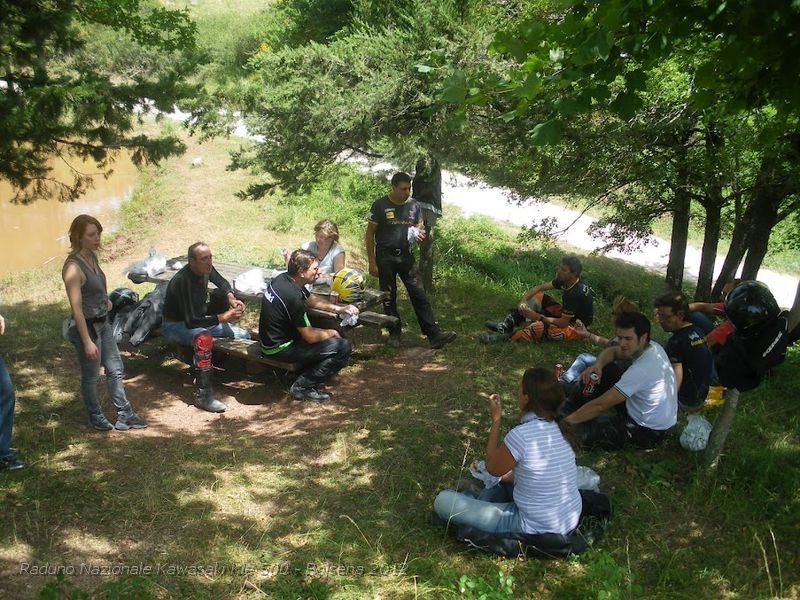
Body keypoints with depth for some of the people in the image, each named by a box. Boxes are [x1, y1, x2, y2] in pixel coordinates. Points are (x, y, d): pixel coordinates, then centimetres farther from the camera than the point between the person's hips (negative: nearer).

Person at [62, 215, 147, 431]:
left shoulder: (92, 256, 1)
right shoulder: (73, 267, -23)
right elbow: (76, 308, -24)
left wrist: (105, 300, 8)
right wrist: (87, 342, -24)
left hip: (103, 323, 8)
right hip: (87, 326, -8)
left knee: (115, 370, 15)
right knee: (91, 376, 10)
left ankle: (125, 415, 26)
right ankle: (95, 417, 30)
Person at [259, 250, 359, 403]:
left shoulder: (283, 278, -3)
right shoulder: (292, 296, -30)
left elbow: (311, 300, 16)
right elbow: (310, 337, -22)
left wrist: (338, 309, 5)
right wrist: (331, 333, -2)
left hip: (271, 338, 9)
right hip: (279, 349, -9)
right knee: (344, 347, -12)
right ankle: (302, 386, -4)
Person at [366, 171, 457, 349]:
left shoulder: (413, 205, 3)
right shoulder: (380, 205, -8)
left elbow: (420, 226, 17)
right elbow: (370, 234, -4)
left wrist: (420, 233, -10)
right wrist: (372, 262, -8)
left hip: (406, 256, 3)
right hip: (385, 257, -3)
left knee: (419, 295, -4)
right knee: (389, 297, 7)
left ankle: (434, 334, -6)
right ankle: (394, 333, 21)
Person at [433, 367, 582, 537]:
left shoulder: (521, 435, -24)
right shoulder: (559, 428, -2)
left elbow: (493, 468, -5)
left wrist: (496, 420, -1)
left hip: (537, 529, -8)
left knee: (443, 501, -7)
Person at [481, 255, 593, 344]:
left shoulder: (575, 294, -32)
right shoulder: (565, 280, -7)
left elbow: (563, 323, -29)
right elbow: (540, 287, -1)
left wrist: (538, 317, -27)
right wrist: (524, 301, -17)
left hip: (577, 327, -9)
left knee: (539, 327, -35)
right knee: (537, 296, -1)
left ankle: (506, 337, -17)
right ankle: (506, 325, -9)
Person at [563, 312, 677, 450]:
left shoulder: (641, 370, -33)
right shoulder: (652, 347, -6)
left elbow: (600, 405, -29)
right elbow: (612, 351, 10)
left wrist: (566, 419, -20)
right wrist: (598, 365, -12)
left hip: (648, 432, -9)